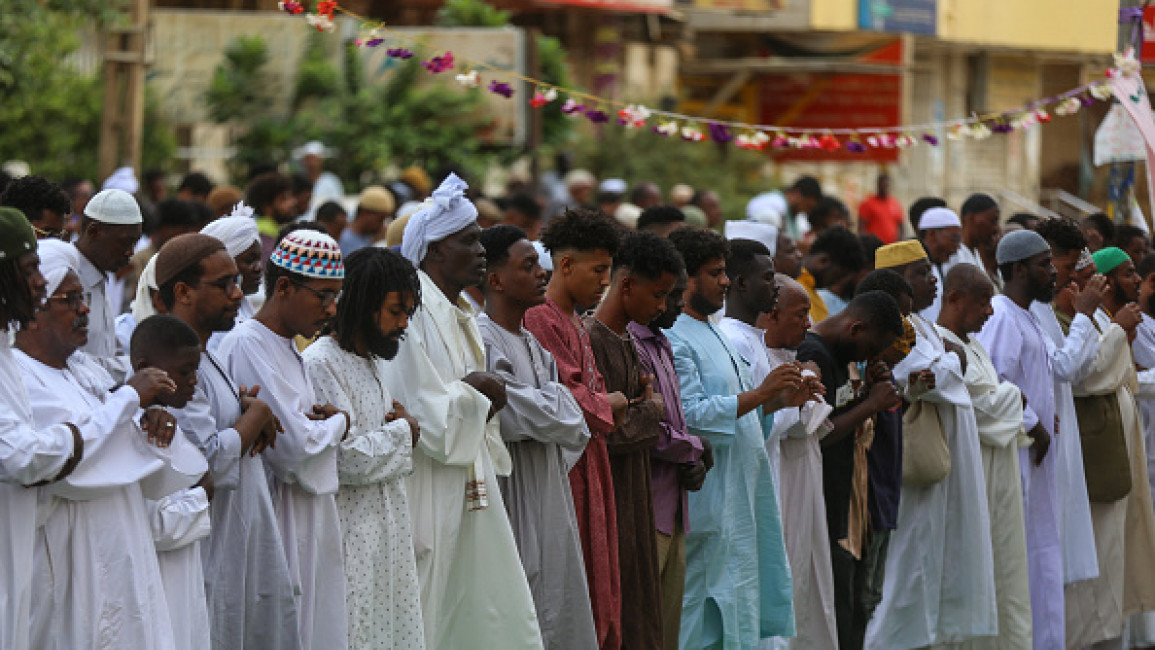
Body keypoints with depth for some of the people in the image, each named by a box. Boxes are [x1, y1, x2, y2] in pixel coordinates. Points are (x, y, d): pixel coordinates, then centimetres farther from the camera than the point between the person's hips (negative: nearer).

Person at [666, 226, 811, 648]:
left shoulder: (709, 333, 19)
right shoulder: (672, 339, -14)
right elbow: (691, 414, -23)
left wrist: (779, 400, 8)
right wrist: (760, 393, -21)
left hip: (739, 495, 10)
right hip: (707, 498, -10)